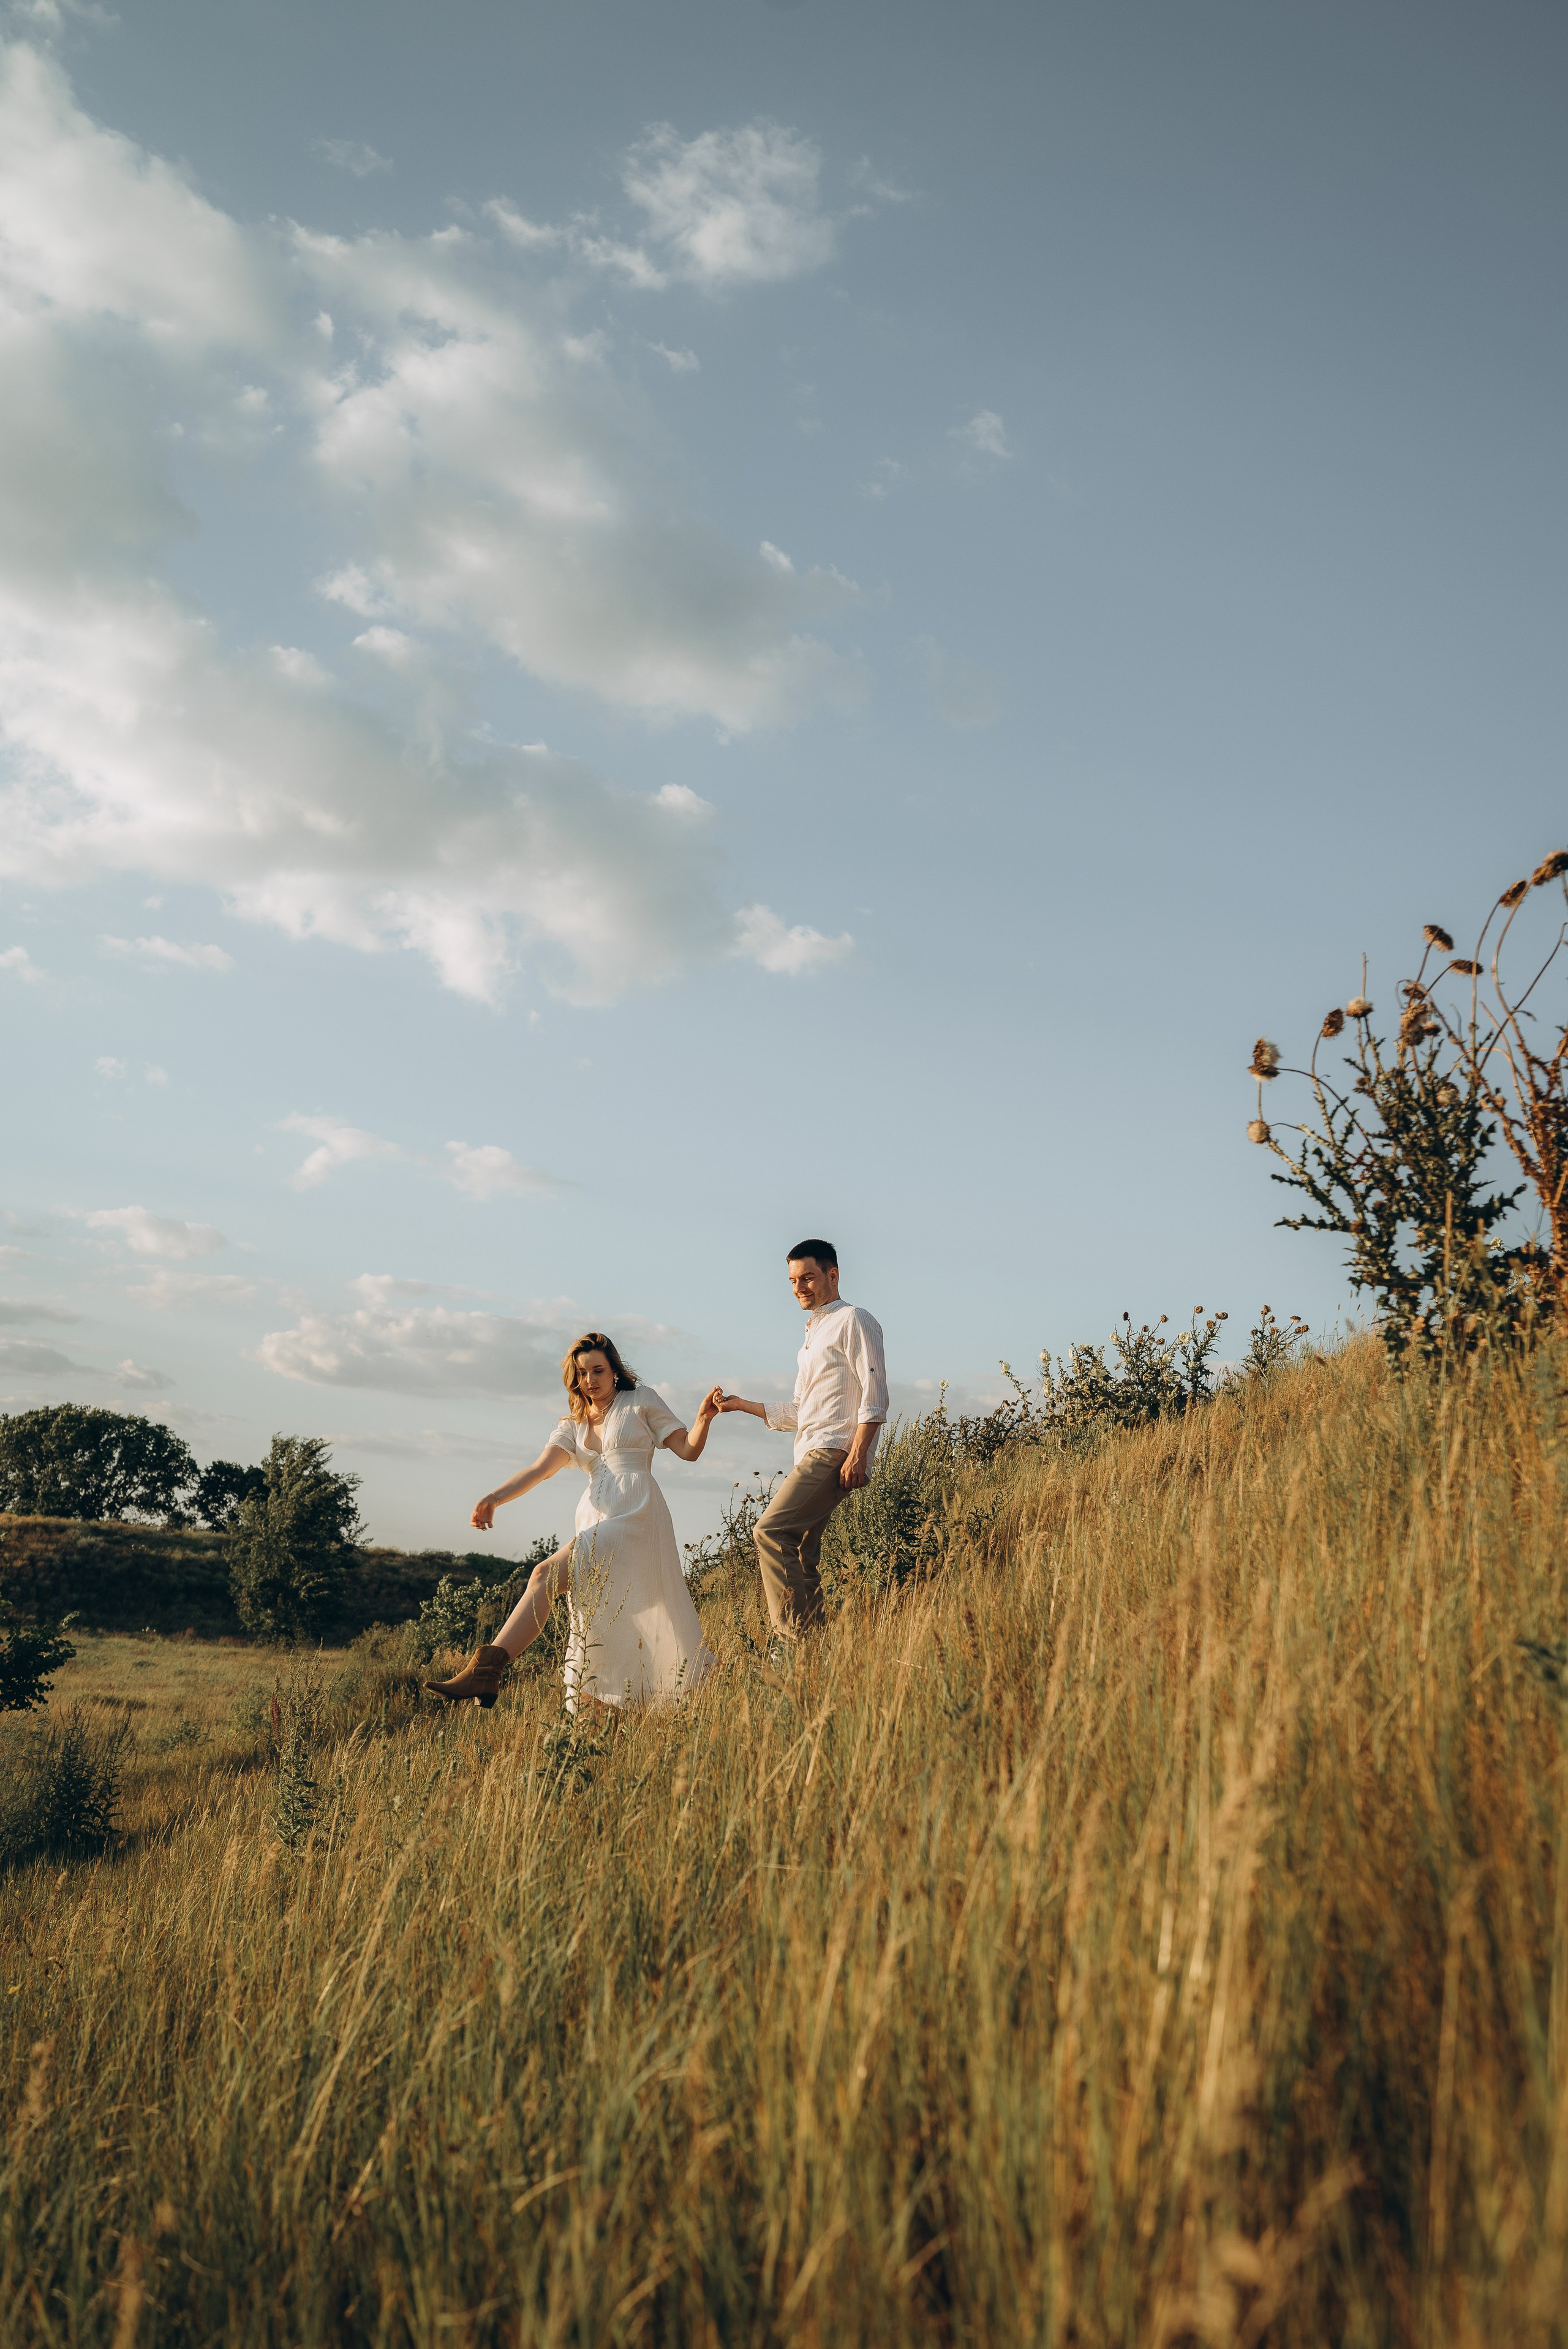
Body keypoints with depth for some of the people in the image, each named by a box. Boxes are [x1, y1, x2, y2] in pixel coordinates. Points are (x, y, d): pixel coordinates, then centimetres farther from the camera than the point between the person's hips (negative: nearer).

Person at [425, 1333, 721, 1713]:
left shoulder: (641, 1401, 13)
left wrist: (704, 1418, -11)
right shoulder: (572, 1426, 23)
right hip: (595, 1521, 6)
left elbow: (688, 1450, 9)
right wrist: (494, 1499, -11)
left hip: (634, 1515, -6)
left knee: (546, 1575, -23)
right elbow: (539, 1469, 6)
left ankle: (487, 1669, -32)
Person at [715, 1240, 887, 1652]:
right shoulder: (814, 1335, 27)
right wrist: (743, 1405, 17)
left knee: (771, 1532, -20)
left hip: (835, 1454, -9)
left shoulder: (853, 1321, -1)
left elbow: (874, 1395, -11)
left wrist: (857, 1455, -20)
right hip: (811, 1457, 9)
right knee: (798, 1557, 3)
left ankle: (793, 1638, -20)